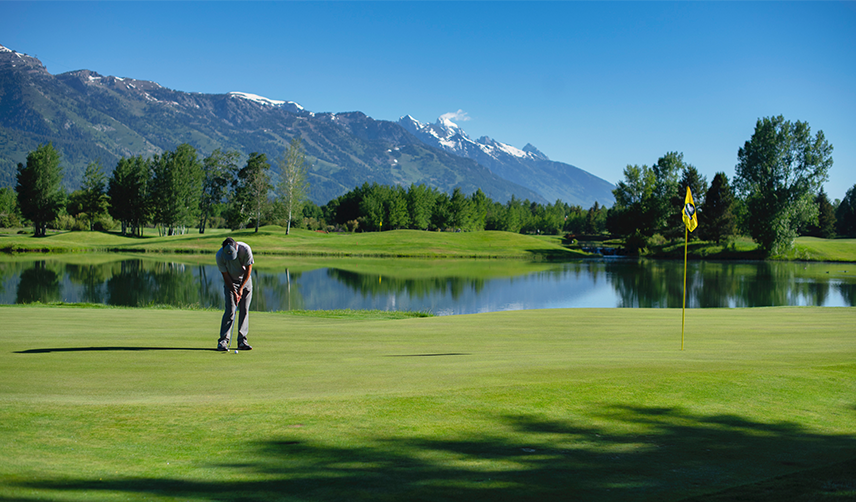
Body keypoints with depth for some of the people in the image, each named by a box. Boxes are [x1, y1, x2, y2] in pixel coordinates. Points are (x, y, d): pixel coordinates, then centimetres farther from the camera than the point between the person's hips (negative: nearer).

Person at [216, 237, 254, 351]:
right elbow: (225, 276, -16)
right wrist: (234, 292, -20)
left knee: (244, 310, -4)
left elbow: (248, 269, -16)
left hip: (245, 280, 1)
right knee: (230, 310, -12)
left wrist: (241, 288, -15)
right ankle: (223, 341, -8)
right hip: (230, 282, -1)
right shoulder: (220, 255, -24)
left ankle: (242, 340, 1)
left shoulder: (245, 249, -26)